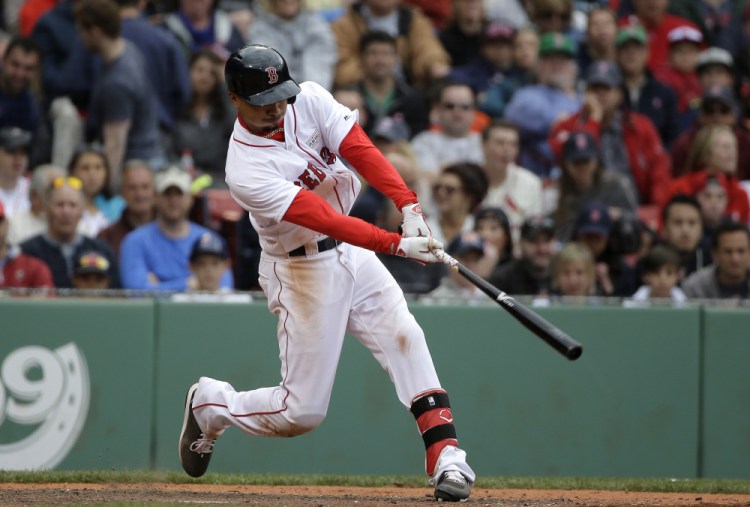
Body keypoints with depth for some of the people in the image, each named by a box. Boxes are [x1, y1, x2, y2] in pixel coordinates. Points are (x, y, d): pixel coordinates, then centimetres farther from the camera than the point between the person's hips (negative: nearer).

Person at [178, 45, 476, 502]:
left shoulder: (310, 100, -8)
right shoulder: (246, 169, -26)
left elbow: (360, 149, -19)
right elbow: (324, 220, -33)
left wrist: (409, 206, -33)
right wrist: (397, 244, -41)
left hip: (353, 251, 6)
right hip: (302, 271, -6)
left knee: (404, 336, -14)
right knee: (303, 411, -2)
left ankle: (446, 456, -19)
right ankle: (210, 404, 25)